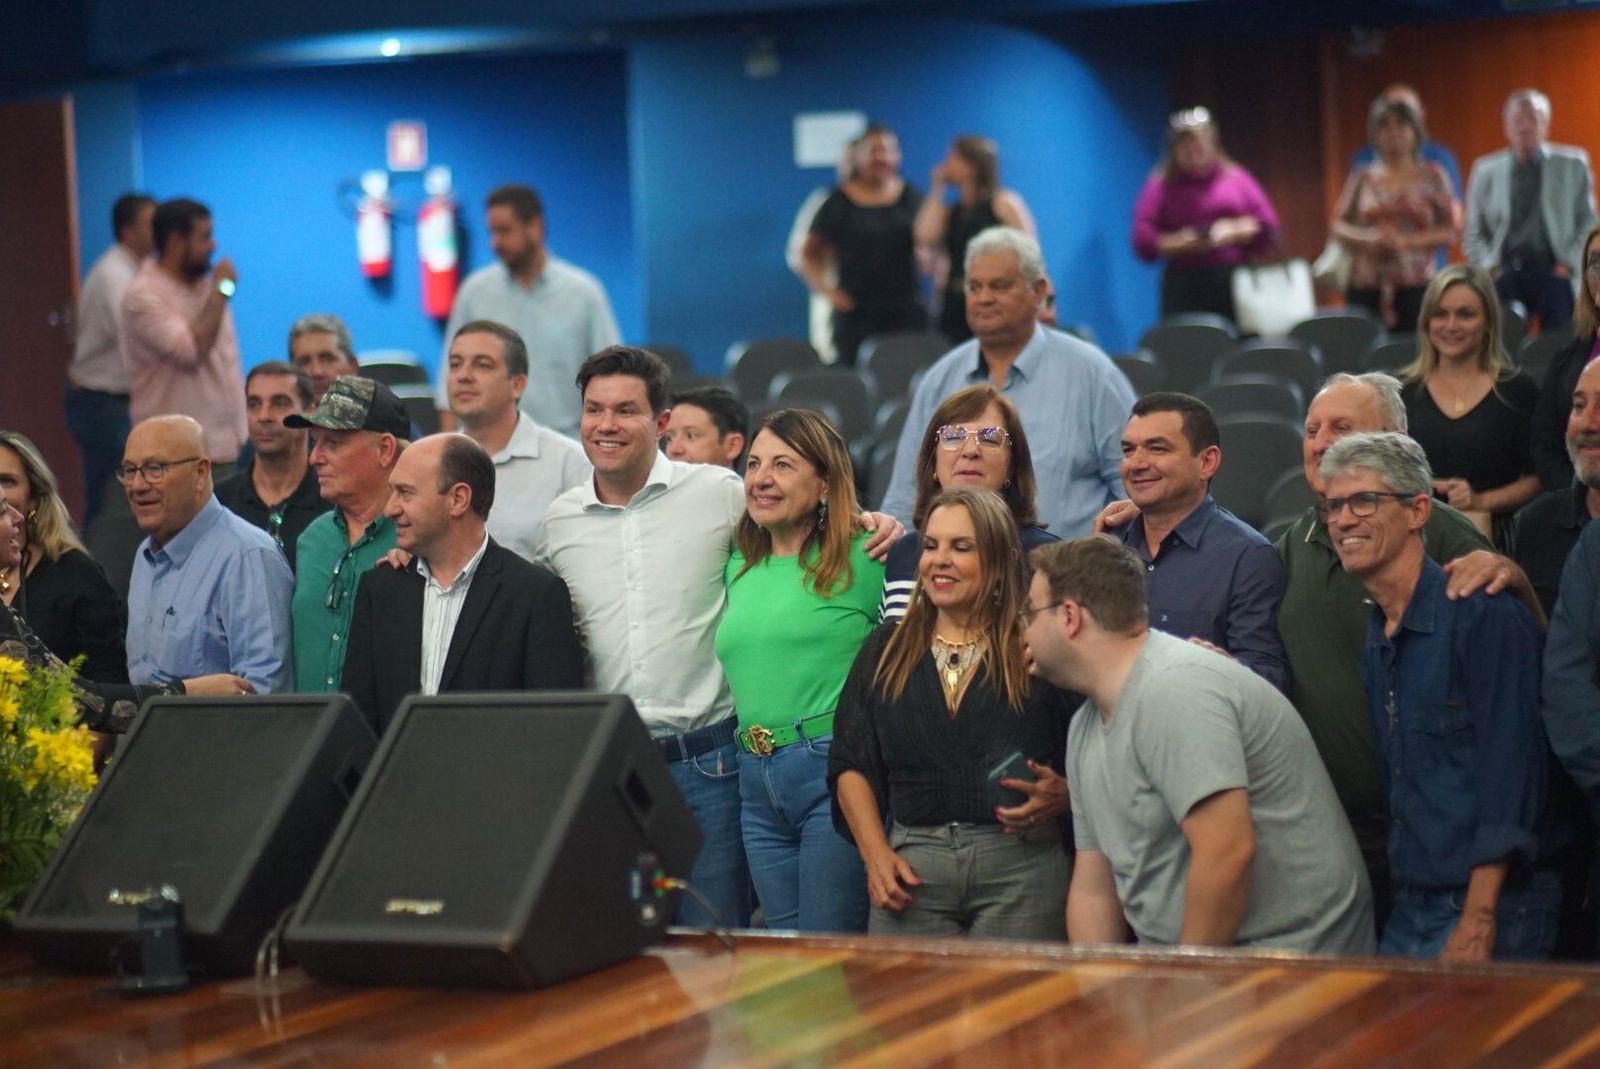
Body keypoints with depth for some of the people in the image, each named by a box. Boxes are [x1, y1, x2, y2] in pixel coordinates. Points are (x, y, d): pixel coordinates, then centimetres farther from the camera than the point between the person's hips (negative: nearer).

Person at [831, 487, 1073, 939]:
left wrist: (1059, 796, -16)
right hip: (912, 870, 2)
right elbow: (850, 765, 13)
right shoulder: (887, 651, 14)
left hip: (1021, 867, -2)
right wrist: (875, 854, 1)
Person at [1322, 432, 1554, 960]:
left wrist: (1477, 924, -20)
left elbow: (1508, 774, -16)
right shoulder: (1376, 639, 14)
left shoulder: (1485, 616, -12)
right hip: (1408, 912, 7)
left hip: (1490, 913, -7)